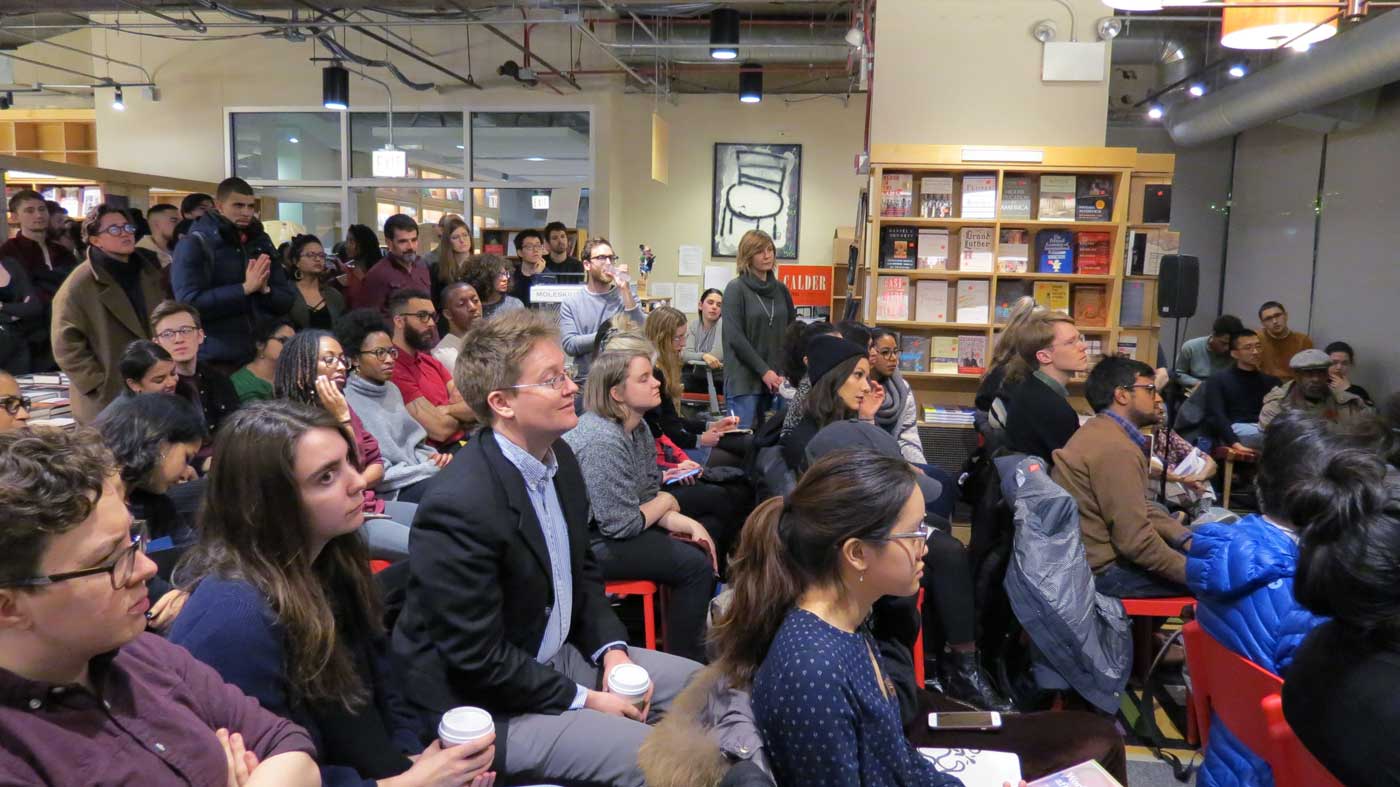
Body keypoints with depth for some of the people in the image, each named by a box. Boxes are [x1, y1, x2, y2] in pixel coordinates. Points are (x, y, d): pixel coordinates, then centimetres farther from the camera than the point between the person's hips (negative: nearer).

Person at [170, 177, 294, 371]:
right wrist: (245, 288, -19)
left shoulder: (262, 243, 12)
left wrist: (265, 290, -10)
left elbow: (287, 300, 11)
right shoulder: (194, 244, -4)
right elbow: (190, 303, -16)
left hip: (263, 356, 5)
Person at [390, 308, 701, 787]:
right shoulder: (460, 506, -29)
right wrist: (583, 700, -15)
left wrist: (611, 648, -2)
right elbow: (479, 659, -24)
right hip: (487, 706, -8)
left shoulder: (558, 457, -2)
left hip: (558, 655, 9)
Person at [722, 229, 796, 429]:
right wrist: (764, 371, -14)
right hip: (744, 380, -5)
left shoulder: (781, 289, 12)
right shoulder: (736, 288, -2)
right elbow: (734, 337, -10)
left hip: (776, 380, 5)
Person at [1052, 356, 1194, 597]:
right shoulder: (1116, 448, -21)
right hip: (1101, 569, -10)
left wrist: (1187, 539, 4)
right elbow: (1135, 541, -24)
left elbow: (1138, 509, 15)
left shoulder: (1102, 432, 11)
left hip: (1094, 555, 10)